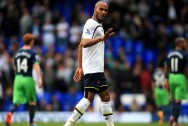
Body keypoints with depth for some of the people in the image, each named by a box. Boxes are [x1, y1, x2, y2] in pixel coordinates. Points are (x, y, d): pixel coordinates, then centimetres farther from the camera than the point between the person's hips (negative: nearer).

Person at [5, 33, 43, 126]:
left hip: (17, 79, 4)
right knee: (32, 101, 13)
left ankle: (10, 113, -31)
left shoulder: (17, 53, 11)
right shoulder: (32, 53, -6)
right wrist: (39, 78, -28)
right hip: (28, 79, -4)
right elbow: (36, 66, -19)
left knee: (16, 101, 0)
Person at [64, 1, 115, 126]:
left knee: (105, 96, 9)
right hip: (93, 68, -10)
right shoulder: (91, 24, -9)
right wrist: (101, 38, -37)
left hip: (98, 68, 10)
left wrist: (80, 67, 22)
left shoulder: (97, 25, 21)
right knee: (89, 97, -14)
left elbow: (81, 46, 23)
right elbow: (85, 43, -24)